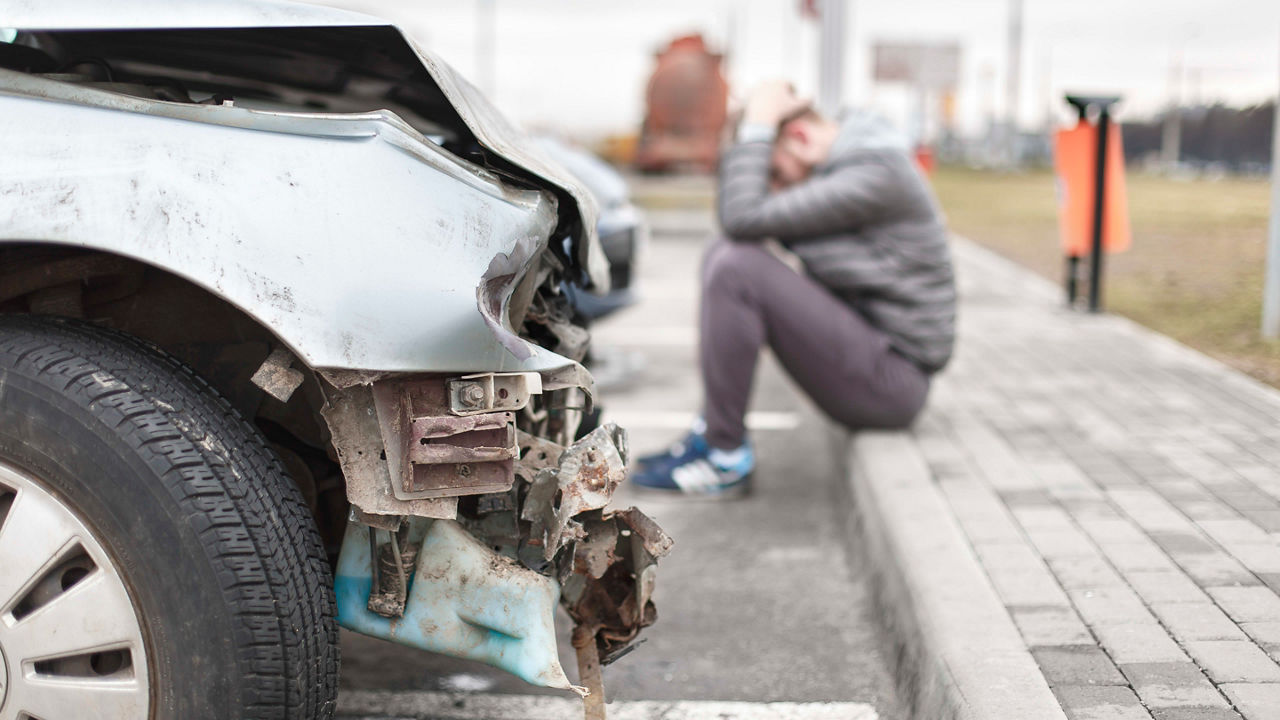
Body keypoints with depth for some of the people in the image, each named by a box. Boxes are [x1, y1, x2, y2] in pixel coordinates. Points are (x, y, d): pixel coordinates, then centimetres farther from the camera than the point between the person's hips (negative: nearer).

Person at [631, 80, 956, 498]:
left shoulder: (875, 173, -20)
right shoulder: (837, 163, 10)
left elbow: (745, 219, -25)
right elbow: (733, 223, 14)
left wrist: (756, 128, -15)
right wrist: (749, 139, 3)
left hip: (890, 380, -10)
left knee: (737, 267, -21)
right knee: (724, 254, 8)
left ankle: (726, 459, -11)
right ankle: (712, 431, 5)